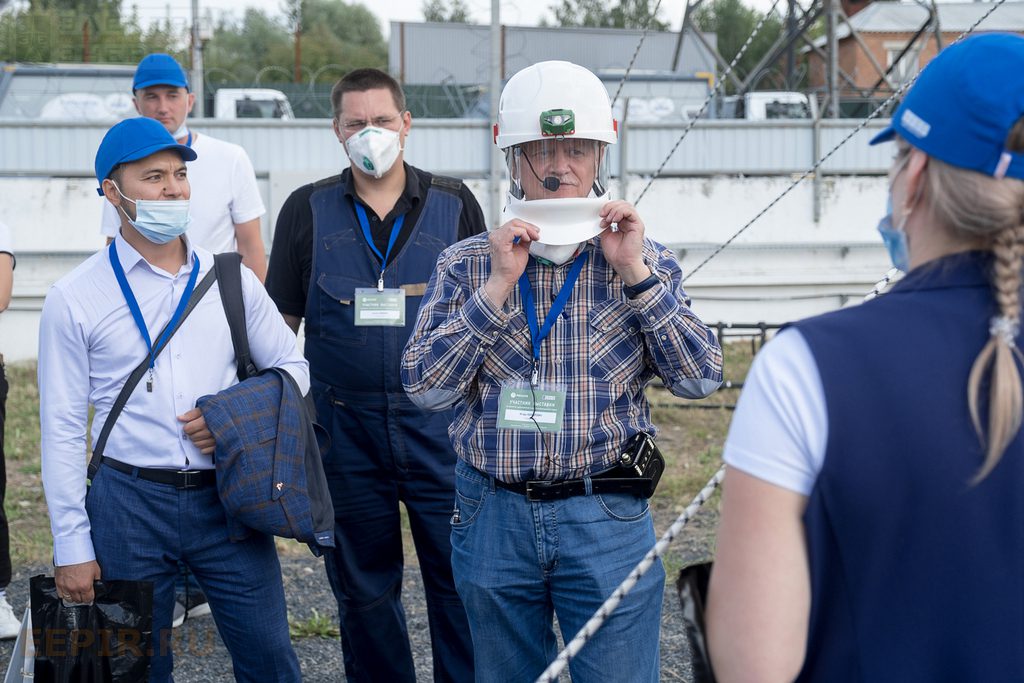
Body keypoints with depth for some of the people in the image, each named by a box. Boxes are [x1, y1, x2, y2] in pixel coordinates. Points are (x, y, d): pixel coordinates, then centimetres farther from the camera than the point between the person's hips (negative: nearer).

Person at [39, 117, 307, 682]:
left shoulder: (232, 280, 5)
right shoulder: (74, 299, -2)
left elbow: (292, 368, 14)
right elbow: (61, 429, -1)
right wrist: (71, 547, -3)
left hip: (228, 497, 2)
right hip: (129, 503, -2)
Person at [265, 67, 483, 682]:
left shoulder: (454, 204, 3)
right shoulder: (308, 210, 4)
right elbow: (279, 322, 7)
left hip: (440, 424, -1)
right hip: (345, 431, 1)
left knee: (459, 578, 1)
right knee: (363, 588, 12)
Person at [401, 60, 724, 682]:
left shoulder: (644, 262, 2)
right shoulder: (465, 264, 3)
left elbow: (702, 378, -6)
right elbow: (426, 388, -7)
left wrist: (636, 274, -13)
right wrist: (497, 286, -14)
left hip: (607, 517, -1)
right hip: (494, 515, 2)